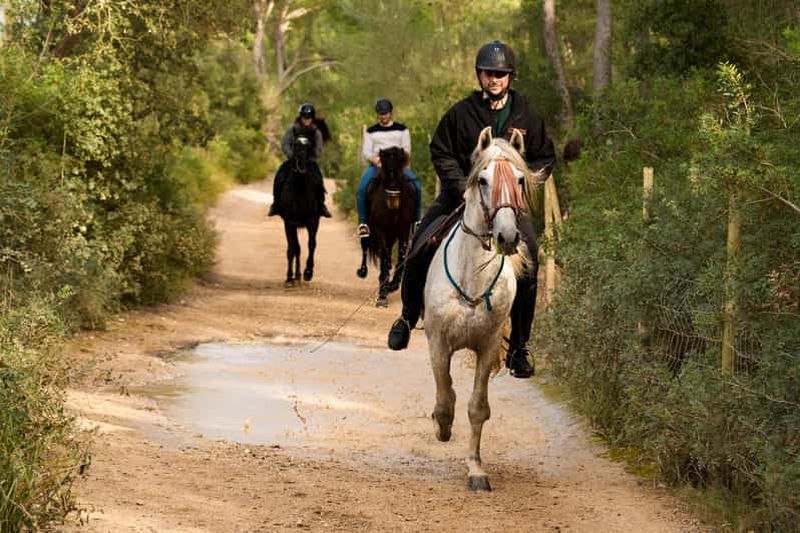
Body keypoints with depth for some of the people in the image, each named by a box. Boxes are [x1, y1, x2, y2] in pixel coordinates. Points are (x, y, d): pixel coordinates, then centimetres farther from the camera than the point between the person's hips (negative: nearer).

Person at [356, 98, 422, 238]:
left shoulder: (401, 129, 13)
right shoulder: (371, 131, 13)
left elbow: (407, 149, 5)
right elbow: (366, 152, 5)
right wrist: (374, 160, -18)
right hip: (376, 165, 0)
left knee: (416, 186, -24)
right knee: (362, 187, -28)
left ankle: (417, 220, -12)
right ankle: (362, 222, -23)